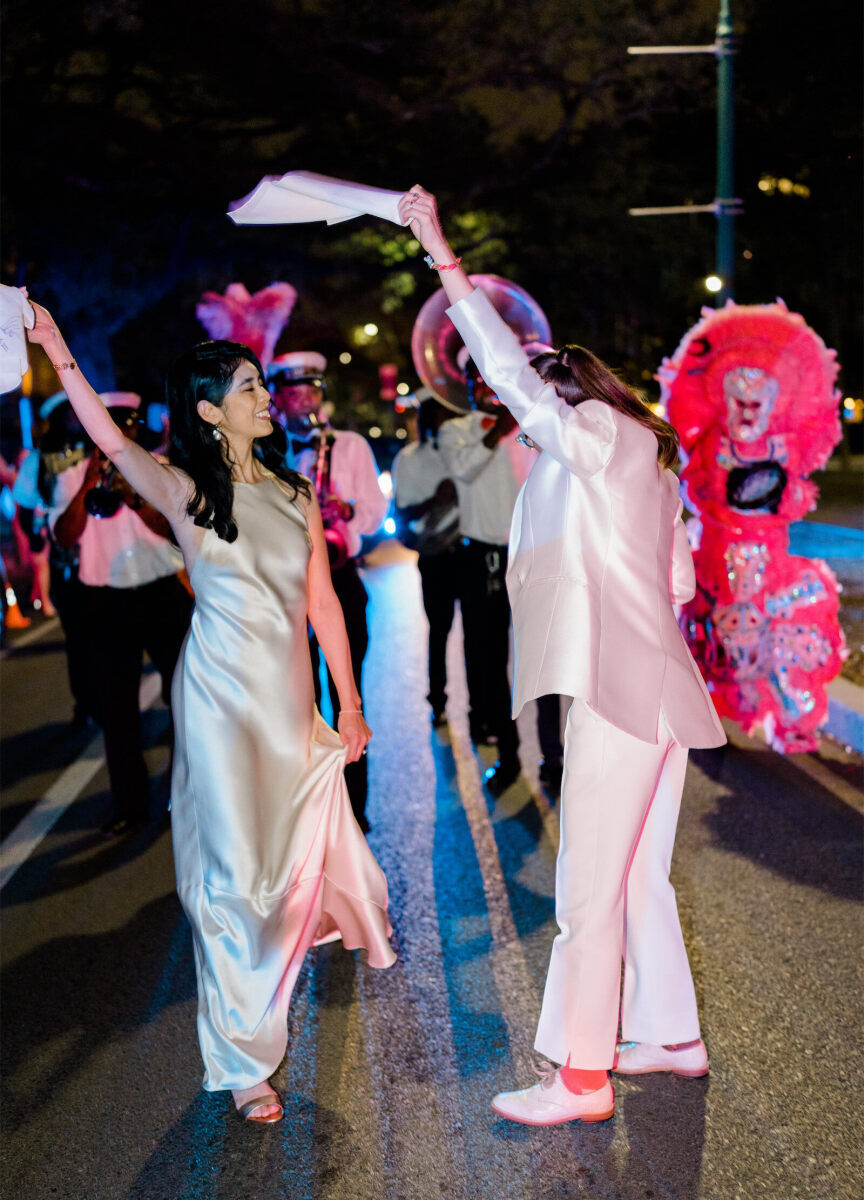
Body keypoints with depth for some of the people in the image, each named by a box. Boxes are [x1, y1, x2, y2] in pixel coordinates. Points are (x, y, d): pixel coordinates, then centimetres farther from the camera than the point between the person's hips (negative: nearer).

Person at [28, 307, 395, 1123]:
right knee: (236, 869, -1)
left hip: (292, 695, 4)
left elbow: (322, 604, 11)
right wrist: (58, 354, -28)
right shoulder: (186, 493, -4)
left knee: (312, 843, 14)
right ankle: (243, 1061, 11)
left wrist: (348, 704, 11)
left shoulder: (294, 495, 9)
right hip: (223, 696, -4)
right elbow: (111, 442, -20)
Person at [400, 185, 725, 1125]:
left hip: (620, 692, -10)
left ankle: (581, 1077, 0)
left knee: (590, 886, -6)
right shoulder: (644, 462, 22)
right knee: (638, 876, 16)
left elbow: (508, 367, -13)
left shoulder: (600, 432, -4)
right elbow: (680, 582, 20)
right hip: (654, 689, 10)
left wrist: (443, 256, -10)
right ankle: (672, 1037, 25)